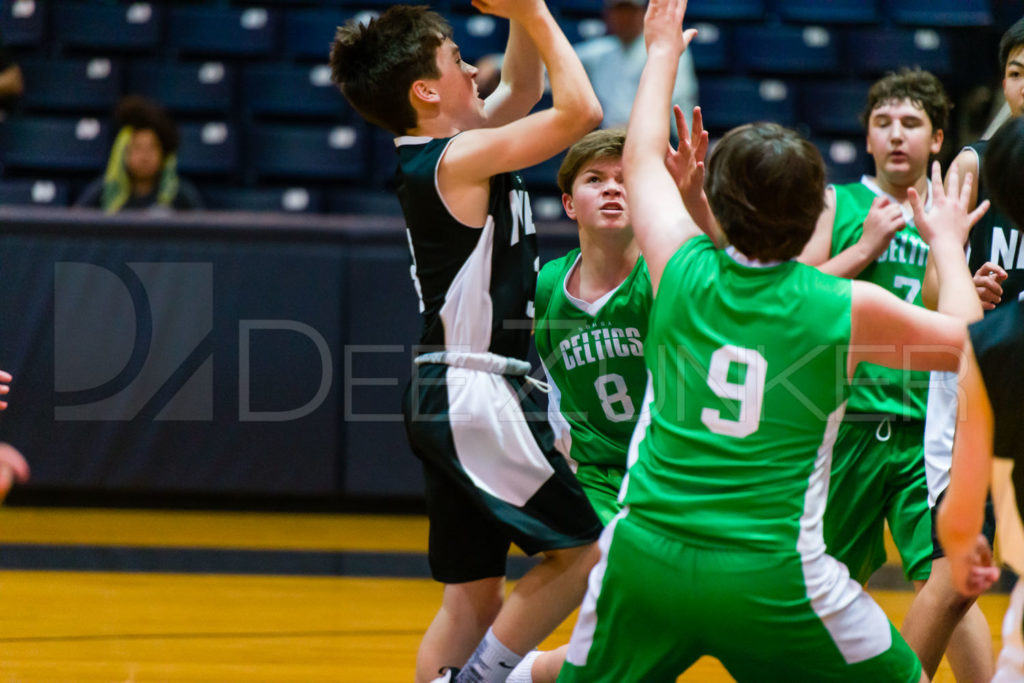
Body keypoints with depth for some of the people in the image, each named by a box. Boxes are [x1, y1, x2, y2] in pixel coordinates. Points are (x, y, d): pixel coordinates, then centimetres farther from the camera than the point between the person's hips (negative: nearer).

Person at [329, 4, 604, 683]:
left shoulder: (440, 151, 11)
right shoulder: (458, 159, -15)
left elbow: (524, 89, 25)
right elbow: (579, 110, -17)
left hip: (452, 398, 9)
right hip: (476, 397, -9)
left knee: (473, 596, 10)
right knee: (585, 549, -2)